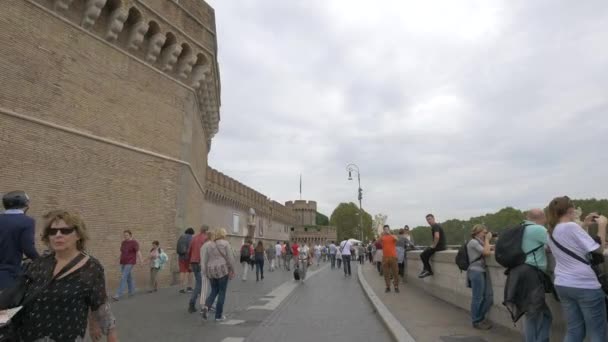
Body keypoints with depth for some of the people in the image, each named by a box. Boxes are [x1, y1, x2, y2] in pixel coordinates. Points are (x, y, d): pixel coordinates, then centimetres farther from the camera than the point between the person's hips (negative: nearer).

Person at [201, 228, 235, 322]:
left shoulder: (209, 245, 10)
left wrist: (207, 273, 17)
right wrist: (232, 271, 0)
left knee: (214, 292, 17)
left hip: (212, 271, 5)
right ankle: (218, 316, 8)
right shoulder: (225, 244, -5)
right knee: (222, 293, 5)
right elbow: (230, 259, -9)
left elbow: (204, 260, 10)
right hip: (222, 270, -5)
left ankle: (206, 307, -7)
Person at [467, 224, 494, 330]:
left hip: (483, 271, 9)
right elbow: (486, 252, -15)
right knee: (478, 297, -3)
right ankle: (476, 321, 8)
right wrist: (487, 240, -5)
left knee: (488, 296, 10)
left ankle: (481, 318, 26)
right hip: (476, 271, -9)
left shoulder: (479, 242, 21)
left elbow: (487, 250, 21)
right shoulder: (473, 242, -9)